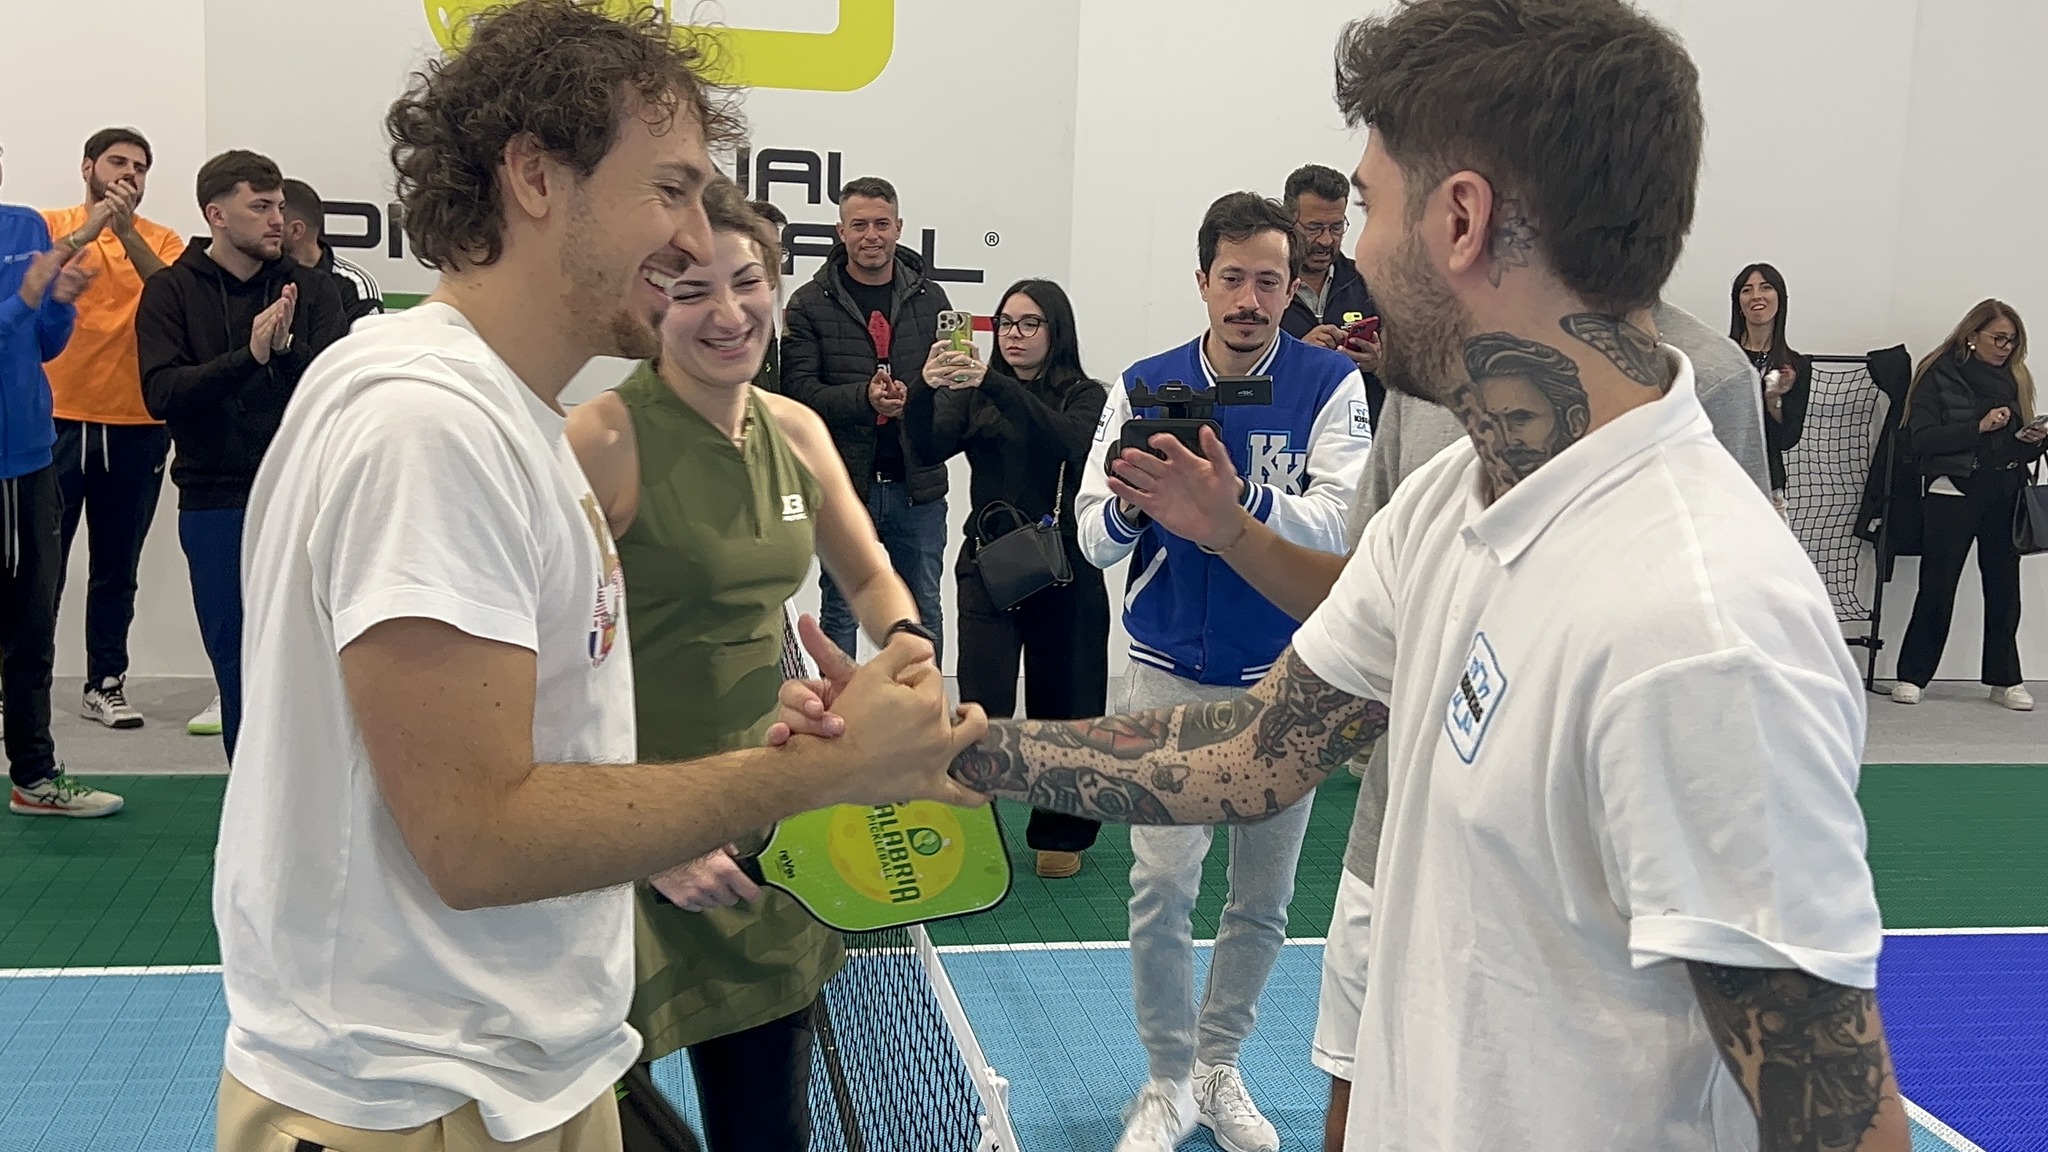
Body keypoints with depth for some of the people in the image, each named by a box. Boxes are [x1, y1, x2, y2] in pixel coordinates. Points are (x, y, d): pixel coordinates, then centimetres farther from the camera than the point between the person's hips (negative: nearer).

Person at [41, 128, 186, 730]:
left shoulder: (162, 241, 7)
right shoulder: (52, 225, 4)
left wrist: (127, 232, -20)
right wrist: (87, 231, -22)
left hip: (136, 428, 2)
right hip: (57, 420, -1)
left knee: (117, 568, 8)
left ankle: (105, 683, 17)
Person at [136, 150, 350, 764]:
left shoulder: (312, 288, 5)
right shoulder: (171, 291, 2)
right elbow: (161, 393, -11)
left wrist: (287, 351, -25)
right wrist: (247, 356, -25)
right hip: (215, 503, 0)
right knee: (237, 664, 6)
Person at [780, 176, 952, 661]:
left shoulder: (930, 299, 8)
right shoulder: (810, 304, -1)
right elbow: (798, 389, -9)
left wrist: (913, 398, -15)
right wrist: (864, 398, -24)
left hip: (918, 483, 3)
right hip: (843, 482, -2)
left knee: (923, 612, 13)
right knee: (840, 612, 9)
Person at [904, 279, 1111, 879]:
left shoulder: (1085, 397, 2)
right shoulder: (975, 396, 8)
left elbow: (1068, 442, -20)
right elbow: (930, 450, -8)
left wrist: (995, 384, -30)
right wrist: (926, 390, -27)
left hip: (1066, 568, 0)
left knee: (1062, 703, 8)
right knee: (982, 705, -8)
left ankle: (1060, 834, 23)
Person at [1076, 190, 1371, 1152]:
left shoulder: (1333, 386, -7)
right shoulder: (1145, 386, -2)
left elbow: (1337, 527, -19)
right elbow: (1094, 540, -4)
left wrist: (1236, 498, -37)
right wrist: (1128, 508, -27)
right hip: (1171, 671, 0)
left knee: (1263, 898, 11)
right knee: (1161, 885, -3)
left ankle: (1219, 1068, 32)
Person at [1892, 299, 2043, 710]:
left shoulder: (2015, 378, 14)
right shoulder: (1939, 374, -1)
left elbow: (2021, 447, 19)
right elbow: (1919, 439, -10)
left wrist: (2033, 439, -4)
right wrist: (1979, 427, -17)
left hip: (2005, 495, 4)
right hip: (1952, 493, -4)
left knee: (2004, 588, 3)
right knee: (1937, 588, -3)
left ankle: (2005, 679, 11)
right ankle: (1912, 676, 6)